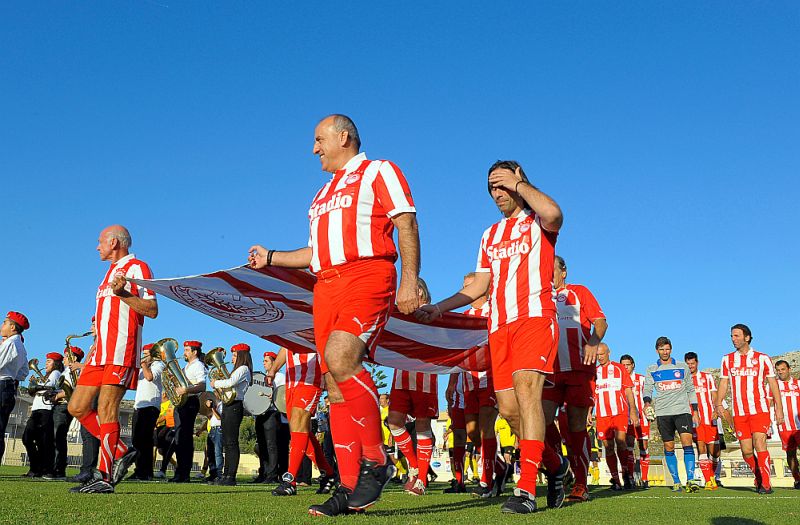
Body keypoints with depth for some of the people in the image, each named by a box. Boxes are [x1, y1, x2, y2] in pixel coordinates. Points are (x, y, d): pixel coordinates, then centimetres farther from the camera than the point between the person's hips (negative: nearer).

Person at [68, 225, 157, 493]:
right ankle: (121, 452, 13)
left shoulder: (137, 268, -2)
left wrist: (122, 293, -22)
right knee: (77, 407, 6)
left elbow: (152, 310, -11)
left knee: (106, 409, -12)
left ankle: (105, 478, -8)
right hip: (101, 353, 10)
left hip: (121, 353, -10)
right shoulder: (111, 272, 26)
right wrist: (92, 352, 26)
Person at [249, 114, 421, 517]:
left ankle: (375, 461, -16)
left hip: (367, 277, -8)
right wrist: (271, 258, 25)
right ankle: (350, 489, 3)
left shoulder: (378, 172, 7)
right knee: (336, 388, 0)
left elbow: (407, 225, -4)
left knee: (339, 359, -29)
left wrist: (410, 279, -16)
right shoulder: (323, 194, 30)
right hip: (326, 288, 8)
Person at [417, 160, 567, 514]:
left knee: (526, 390, -23)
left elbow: (553, 214, -21)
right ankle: (555, 465, 25)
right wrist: (439, 307, 14)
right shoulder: (490, 235, 24)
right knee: (508, 409, 2)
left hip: (535, 316, -6)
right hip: (499, 325, 6)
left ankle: (526, 490, -24)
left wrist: (518, 182, -8)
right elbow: (478, 286, 24)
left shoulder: (537, 221, 6)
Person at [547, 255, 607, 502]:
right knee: (542, 419, -13)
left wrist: (593, 342, -17)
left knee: (576, 426, -1)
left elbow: (600, 321, 2)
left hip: (579, 368, -3)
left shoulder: (578, 292, 10)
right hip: (550, 369, 3)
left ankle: (581, 485, 6)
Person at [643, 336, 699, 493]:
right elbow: (647, 389, 1)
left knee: (687, 442, -15)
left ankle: (690, 480, -15)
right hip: (663, 412, 1)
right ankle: (676, 481, 12)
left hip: (682, 410, -1)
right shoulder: (651, 370, 10)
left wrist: (695, 412, 9)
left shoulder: (682, 367, 10)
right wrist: (647, 402, -20)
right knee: (669, 447, 4)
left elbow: (690, 390, 14)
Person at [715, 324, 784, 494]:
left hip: (760, 410, -3)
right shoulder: (727, 359, 11)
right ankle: (759, 479, 24)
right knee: (746, 451, 2)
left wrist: (779, 408, 1)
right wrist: (718, 403, -4)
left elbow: (773, 384, 6)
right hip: (739, 413, 3)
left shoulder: (762, 358, 4)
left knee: (759, 445, -15)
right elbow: (723, 383, 10)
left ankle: (765, 484, -8)